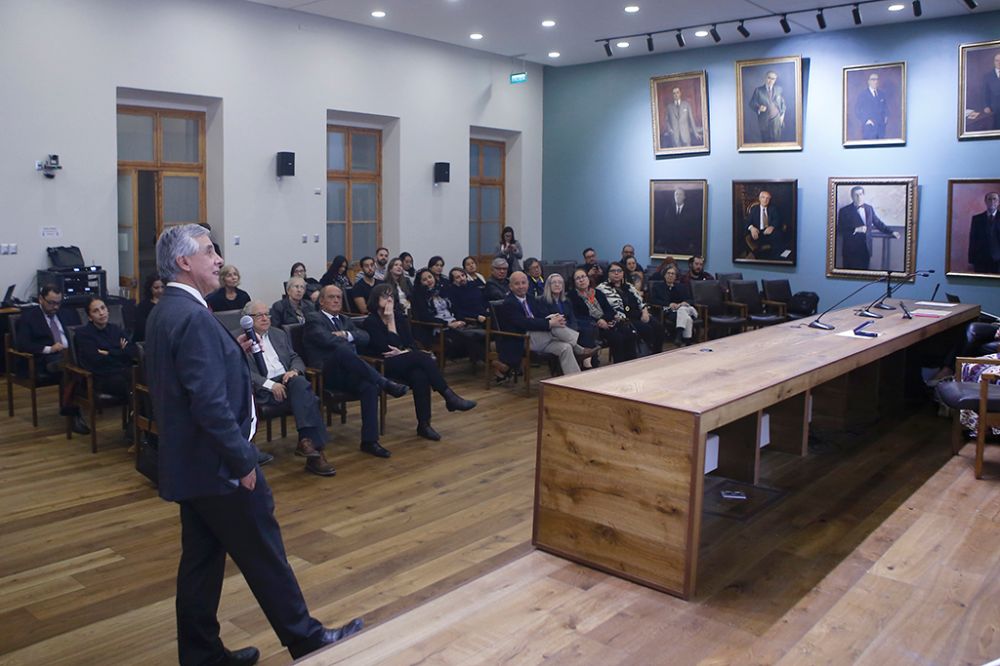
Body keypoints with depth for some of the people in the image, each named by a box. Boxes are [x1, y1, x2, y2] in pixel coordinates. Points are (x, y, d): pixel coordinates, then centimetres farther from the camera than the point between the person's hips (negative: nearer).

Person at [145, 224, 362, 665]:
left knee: (201, 558, 16)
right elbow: (211, 403, -26)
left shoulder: (166, 311, 10)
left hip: (190, 463, 10)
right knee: (265, 557, 4)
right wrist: (242, 462, -20)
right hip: (217, 464, -10)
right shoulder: (193, 317, -22)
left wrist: (233, 351, 6)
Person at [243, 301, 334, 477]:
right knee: (303, 391, -31)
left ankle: (308, 440, -33)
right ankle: (315, 449, -34)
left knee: (299, 382, -32)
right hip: (263, 389, -5)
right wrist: (270, 384, -19)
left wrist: (294, 371, -5)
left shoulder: (279, 334, 22)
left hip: (286, 379, 5)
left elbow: (295, 358, 20)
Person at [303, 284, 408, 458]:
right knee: (343, 350, -37)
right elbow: (326, 339, -14)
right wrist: (347, 342, -1)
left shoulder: (345, 320, 27)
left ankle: (369, 441, -26)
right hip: (326, 374, -5)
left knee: (370, 386, -28)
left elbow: (364, 337, 10)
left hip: (347, 373, 5)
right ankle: (385, 384, -29)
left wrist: (346, 335, -7)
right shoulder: (313, 319, 7)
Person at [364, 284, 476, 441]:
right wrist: (390, 321, -13)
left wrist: (404, 352, -14)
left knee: (420, 376, -32)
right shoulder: (370, 321, -7)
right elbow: (388, 348, -15)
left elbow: (410, 342, 8)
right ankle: (450, 396, -28)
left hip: (405, 362, 5)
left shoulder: (398, 316, 11)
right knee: (422, 356, -30)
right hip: (383, 365, -5)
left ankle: (424, 425, -32)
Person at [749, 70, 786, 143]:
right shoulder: (758, 90, 4)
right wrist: (758, 108, -20)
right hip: (764, 121, 0)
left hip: (777, 120, 1)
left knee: (776, 141, -5)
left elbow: (783, 103, 14)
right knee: (765, 142, 1)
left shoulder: (779, 89, 10)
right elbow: (752, 104, 1)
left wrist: (782, 115, 2)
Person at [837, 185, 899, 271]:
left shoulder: (869, 208, 9)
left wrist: (891, 232, 12)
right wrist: (856, 230, -21)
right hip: (851, 250, -4)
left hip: (866, 249, 4)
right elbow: (840, 231, -12)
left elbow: (878, 223, 18)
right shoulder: (844, 211, -6)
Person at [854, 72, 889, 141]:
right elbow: (857, 111, -4)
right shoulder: (862, 94, -1)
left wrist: (886, 117, 6)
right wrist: (866, 120, -15)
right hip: (869, 129, -5)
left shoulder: (882, 94, 15)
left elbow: (886, 108, 25)